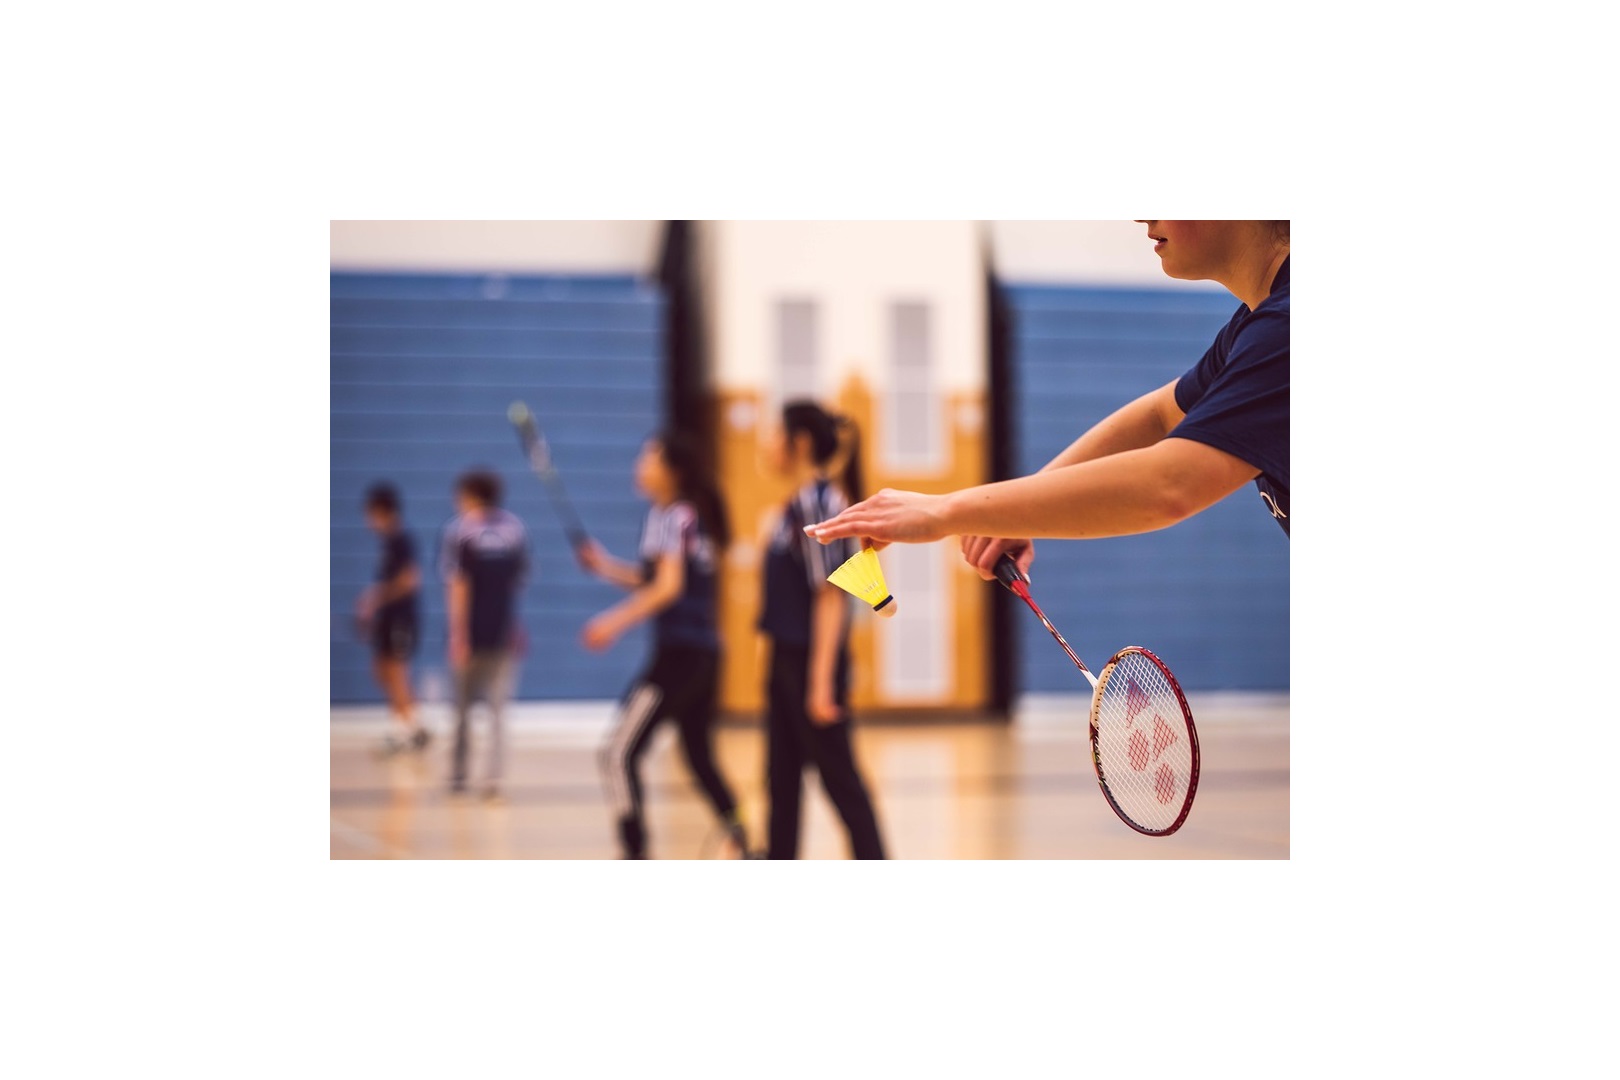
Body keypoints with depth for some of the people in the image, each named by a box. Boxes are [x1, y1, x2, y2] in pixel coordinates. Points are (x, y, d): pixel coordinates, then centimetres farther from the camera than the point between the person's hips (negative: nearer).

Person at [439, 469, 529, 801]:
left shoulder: (458, 530, -7)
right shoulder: (515, 528, 5)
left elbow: (458, 586, -14)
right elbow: (520, 579, 11)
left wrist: (458, 635, -16)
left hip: (471, 634, -2)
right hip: (504, 633, 2)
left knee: (462, 708, 12)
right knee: (498, 709, 5)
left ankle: (458, 777, 19)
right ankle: (493, 778, -7)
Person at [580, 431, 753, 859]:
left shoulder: (671, 516, -9)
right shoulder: (695, 516, 16)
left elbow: (669, 586, -20)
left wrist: (616, 621, -25)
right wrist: (607, 566, 12)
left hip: (678, 653, -10)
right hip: (705, 653, 10)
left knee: (619, 753, -11)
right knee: (699, 755, 23)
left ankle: (635, 856, -16)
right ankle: (740, 845, 26)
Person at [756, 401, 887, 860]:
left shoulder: (818, 502, -15)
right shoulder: (797, 504, 12)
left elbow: (831, 595, -19)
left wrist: (821, 680, -22)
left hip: (812, 662, -9)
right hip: (786, 658, 9)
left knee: (839, 778, -3)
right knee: (782, 777, 12)